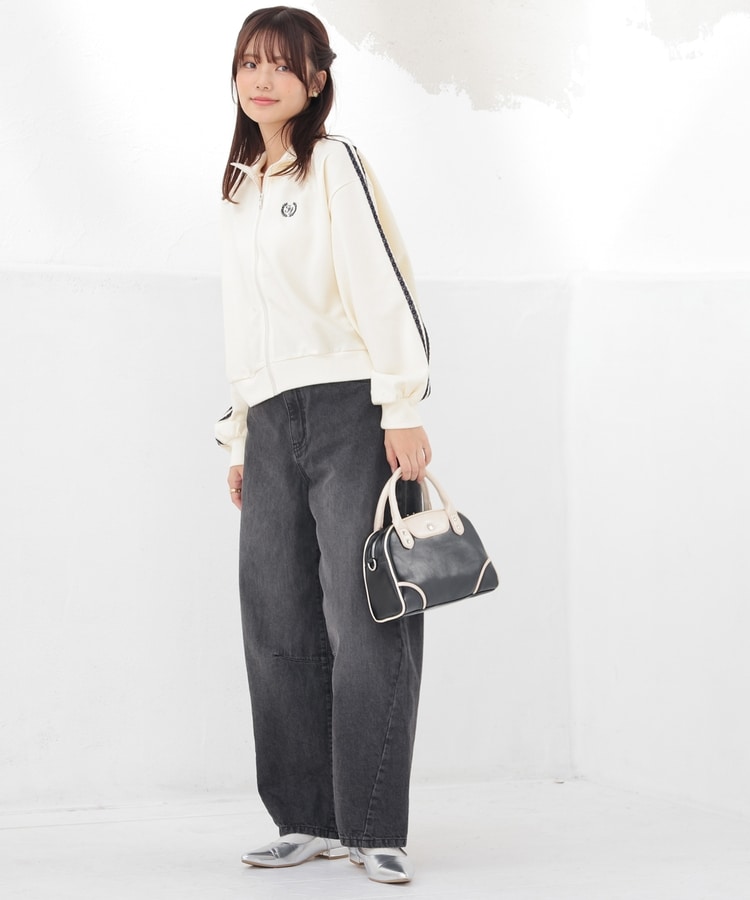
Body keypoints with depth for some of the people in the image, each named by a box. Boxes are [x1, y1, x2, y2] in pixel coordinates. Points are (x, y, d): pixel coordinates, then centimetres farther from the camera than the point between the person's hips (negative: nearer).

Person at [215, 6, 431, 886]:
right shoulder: (238, 193, 20)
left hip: (350, 409, -7)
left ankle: (376, 829, -4)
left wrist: (402, 409, -17)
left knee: (362, 623, -8)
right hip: (272, 424, 7)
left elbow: (382, 284, -10)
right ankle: (309, 820, 12)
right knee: (278, 625, 4)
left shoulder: (335, 166, -2)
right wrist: (238, 435, 19)